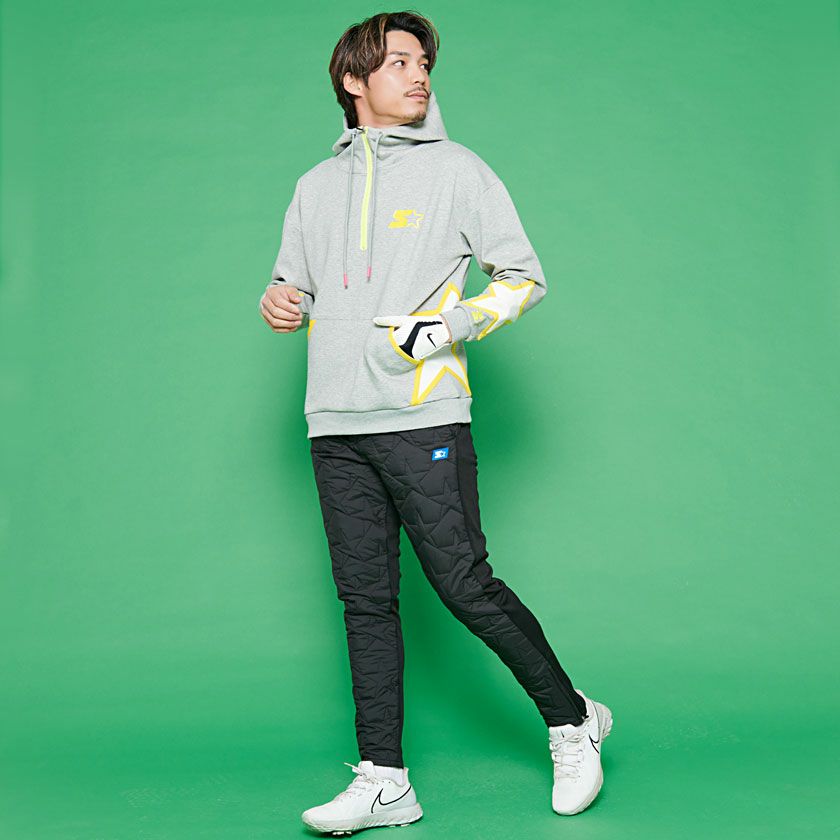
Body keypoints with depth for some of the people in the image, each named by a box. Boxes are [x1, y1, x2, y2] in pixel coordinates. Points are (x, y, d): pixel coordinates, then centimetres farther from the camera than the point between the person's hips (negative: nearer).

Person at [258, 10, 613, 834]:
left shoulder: (455, 168, 6)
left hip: (424, 418, -4)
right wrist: (280, 303, 0)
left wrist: (450, 325, -11)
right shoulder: (316, 185, 18)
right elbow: (294, 286, 25)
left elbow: (525, 276, 4)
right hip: (337, 426, 5)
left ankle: (572, 720, 16)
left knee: (465, 585, -5)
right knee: (366, 600, 5)